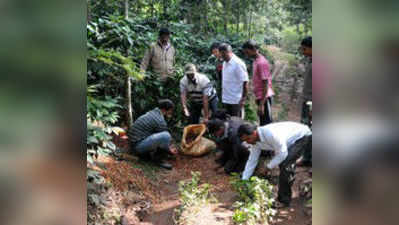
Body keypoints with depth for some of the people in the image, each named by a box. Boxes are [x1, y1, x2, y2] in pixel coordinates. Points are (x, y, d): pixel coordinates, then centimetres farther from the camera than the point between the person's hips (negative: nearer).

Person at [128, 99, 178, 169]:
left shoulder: (152, 113, 13)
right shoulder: (160, 121, -17)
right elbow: (165, 136, -7)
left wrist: (169, 146, 24)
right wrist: (170, 150, 11)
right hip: (138, 146, -10)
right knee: (166, 136, -27)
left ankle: (144, 154, 14)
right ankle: (157, 159, -6)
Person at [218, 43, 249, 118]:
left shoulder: (238, 63, -14)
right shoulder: (224, 63, 12)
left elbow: (245, 82, -16)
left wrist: (243, 99, -17)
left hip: (236, 100, -8)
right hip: (226, 100, 8)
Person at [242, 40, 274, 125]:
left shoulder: (261, 62, -16)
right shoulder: (255, 61, 13)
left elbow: (265, 84, -19)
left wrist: (261, 104, -22)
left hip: (264, 97, -10)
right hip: (260, 96, 10)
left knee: (266, 123, -6)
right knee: (263, 123, 16)